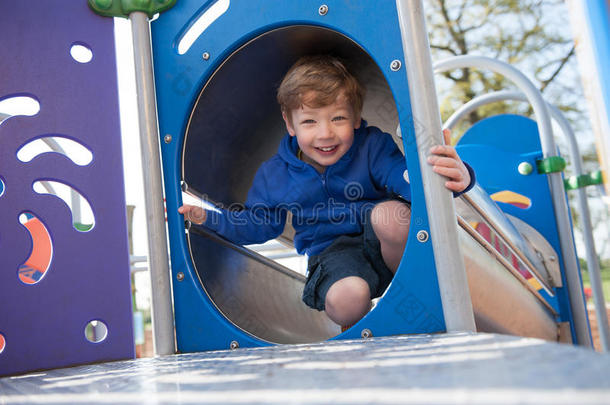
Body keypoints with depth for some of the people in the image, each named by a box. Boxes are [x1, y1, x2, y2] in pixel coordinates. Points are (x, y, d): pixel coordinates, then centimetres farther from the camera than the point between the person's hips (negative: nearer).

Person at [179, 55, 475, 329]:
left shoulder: (373, 146, -8)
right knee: (345, 298, -35)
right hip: (332, 252, 1)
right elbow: (258, 225, 12)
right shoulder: (275, 174, 0)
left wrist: (452, 177, -47)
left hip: (387, 247, 0)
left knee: (391, 213, -37)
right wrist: (206, 217, -3)